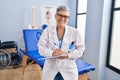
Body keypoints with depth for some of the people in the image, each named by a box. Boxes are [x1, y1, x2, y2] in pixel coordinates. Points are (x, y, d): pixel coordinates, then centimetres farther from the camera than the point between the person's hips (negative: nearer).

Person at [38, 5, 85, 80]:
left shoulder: (75, 32, -3)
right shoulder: (47, 31, -2)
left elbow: (81, 48, -2)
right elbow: (41, 47, -4)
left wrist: (68, 55, -18)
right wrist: (52, 53, -23)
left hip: (68, 69, 0)